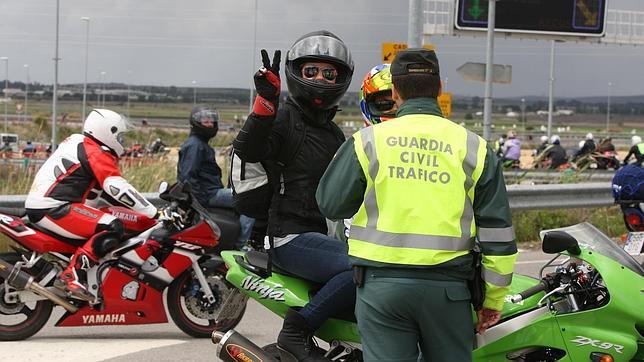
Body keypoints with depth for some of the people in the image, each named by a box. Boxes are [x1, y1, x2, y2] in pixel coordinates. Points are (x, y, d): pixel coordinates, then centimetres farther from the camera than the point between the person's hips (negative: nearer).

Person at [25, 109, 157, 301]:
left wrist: (141, 206, 24)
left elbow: (105, 189, 25)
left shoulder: (77, 141, 20)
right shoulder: (97, 154, -10)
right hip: (53, 210, -10)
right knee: (113, 228, -20)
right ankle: (72, 276, -26)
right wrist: (155, 212, -20)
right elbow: (118, 189, -22)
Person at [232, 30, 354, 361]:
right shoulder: (283, 117, -3)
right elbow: (247, 150, -23)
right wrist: (265, 101, -35)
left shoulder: (333, 134, 23)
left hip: (320, 232, 9)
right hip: (288, 237, -9)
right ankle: (297, 331, -19)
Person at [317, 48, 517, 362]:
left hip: (381, 285, -1)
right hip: (448, 286, 1)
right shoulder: (474, 147, 3)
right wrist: (494, 299, 10)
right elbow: (497, 232, 2)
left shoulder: (367, 141, 0)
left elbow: (330, 204, 7)